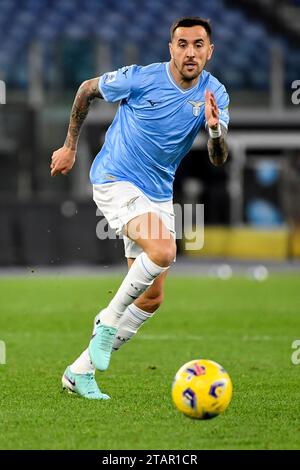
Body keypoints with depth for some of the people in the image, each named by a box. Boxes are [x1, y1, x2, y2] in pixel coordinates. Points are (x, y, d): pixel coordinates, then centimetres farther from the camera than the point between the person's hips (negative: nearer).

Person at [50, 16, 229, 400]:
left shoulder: (214, 94, -5)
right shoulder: (141, 79, -16)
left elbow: (218, 160, -11)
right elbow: (87, 90, 2)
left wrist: (215, 127, -33)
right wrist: (70, 146, 7)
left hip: (159, 194, 6)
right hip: (115, 181, -6)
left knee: (152, 298, 4)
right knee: (163, 250, -32)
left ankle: (81, 371, 15)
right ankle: (109, 320, -9)